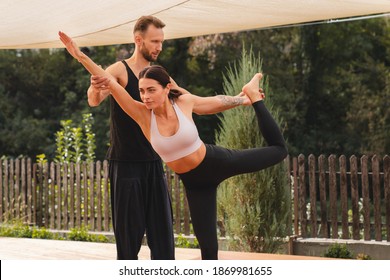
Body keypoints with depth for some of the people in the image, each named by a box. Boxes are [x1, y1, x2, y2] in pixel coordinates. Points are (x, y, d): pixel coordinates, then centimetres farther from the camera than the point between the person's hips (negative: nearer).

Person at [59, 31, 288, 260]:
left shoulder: (185, 102, -19)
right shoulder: (142, 115, -21)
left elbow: (217, 101, 1)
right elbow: (111, 84, -30)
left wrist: (245, 98, 14)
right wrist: (81, 57, -37)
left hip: (217, 162, 0)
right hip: (193, 181, 0)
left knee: (278, 149, 12)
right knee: (208, 246, 1)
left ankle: (251, 94, 34)